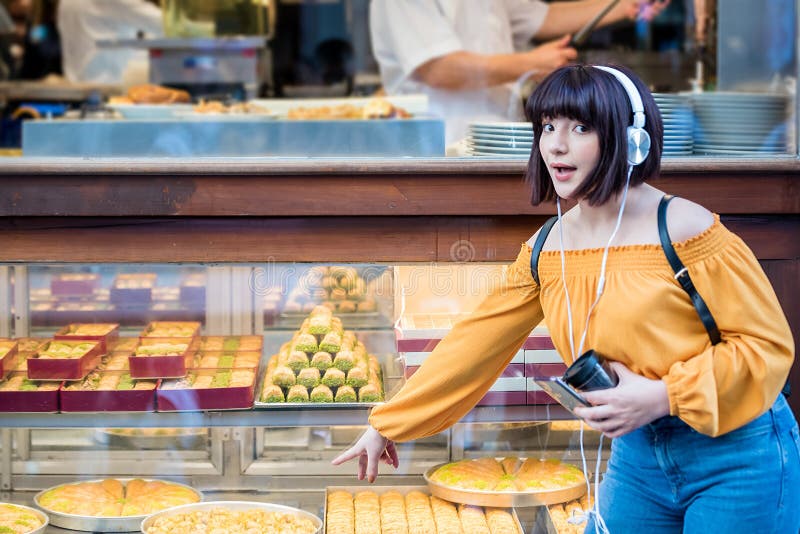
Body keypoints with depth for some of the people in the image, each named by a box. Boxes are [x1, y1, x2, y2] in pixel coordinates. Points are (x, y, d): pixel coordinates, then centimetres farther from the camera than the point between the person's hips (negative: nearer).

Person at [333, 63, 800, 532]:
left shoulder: (684, 230, -16)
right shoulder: (545, 252, 1)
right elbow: (475, 344, 8)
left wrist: (662, 396, -21)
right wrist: (387, 424, 10)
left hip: (736, 457, -5)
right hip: (638, 455, 5)